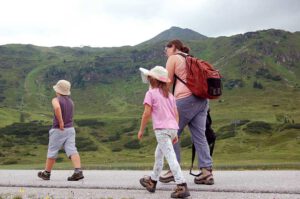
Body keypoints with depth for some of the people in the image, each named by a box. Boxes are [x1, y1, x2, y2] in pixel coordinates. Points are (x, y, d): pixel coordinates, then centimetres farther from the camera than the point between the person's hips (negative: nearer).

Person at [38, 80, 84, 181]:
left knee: (52, 152, 9)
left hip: (58, 130, -5)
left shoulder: (56, 100, -9)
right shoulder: (70, 101, 13)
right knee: (72, 150, -7)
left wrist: (61, 122, -27)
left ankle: (46, 173, 22)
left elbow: (57, 108, -32)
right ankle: (78, 171, -23)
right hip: (70, 129, 5)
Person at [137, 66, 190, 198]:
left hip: (161, 129, -8)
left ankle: (182, 186, -18)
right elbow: (176, 115, 16)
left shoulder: (151, 93, -2)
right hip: (173, 128, 8)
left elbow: (147, 113, -9)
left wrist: (141, 130, 0)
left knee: (170, 156, -11)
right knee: (158, 154, 22)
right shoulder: (169, 95, 18)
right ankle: (152, 181, 35)